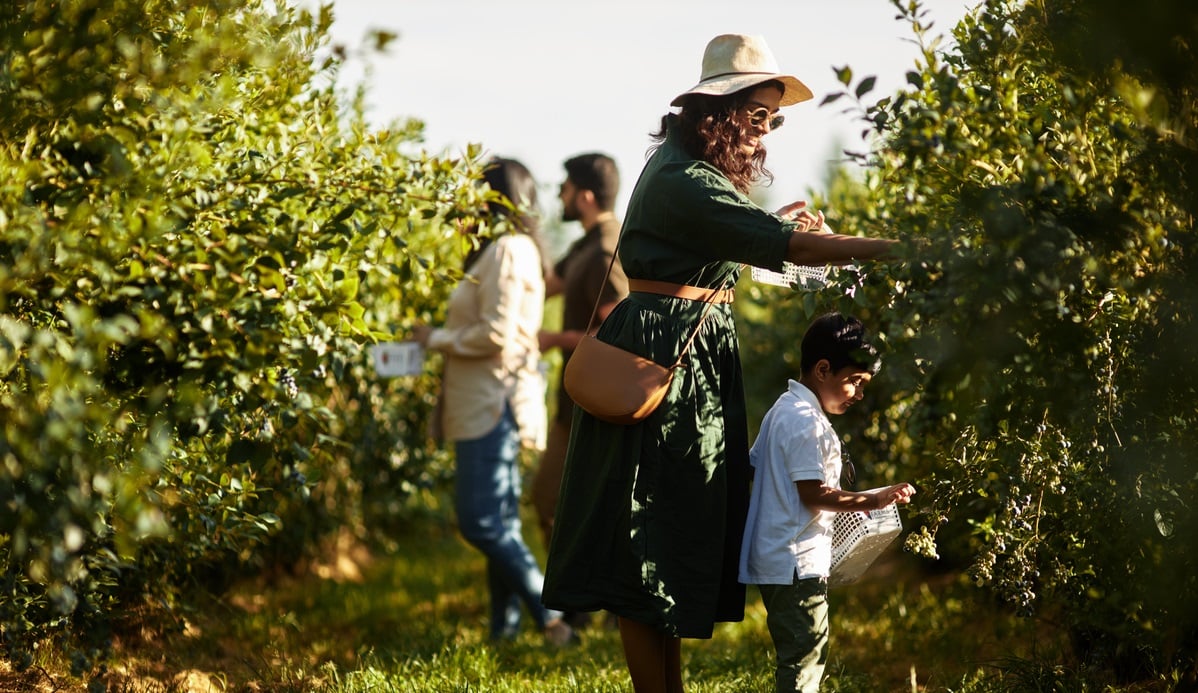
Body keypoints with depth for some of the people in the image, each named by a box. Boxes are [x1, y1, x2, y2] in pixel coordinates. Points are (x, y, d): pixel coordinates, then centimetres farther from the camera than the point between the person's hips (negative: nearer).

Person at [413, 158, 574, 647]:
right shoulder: (504, 249, 17)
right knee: (497, 522, 12)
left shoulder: (508, 250, -14)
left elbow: (495, 333, -20)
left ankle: (551, 617, -9)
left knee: (481, 521, -11)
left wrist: (437, 339, -9)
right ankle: (505, 627, 16)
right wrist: (441, 340, 13)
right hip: (487, 402, 10)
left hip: (495, 401, -10)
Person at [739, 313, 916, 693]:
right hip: (797, 562, -11)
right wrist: (872, 501, -16)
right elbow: (814, 493, -20)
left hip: (774, 560, 11)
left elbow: (753, 466, 21)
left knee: (803, 654, 15)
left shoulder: (783, 411, 15)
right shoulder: (806, 421, -17)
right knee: (804, 653, -9)